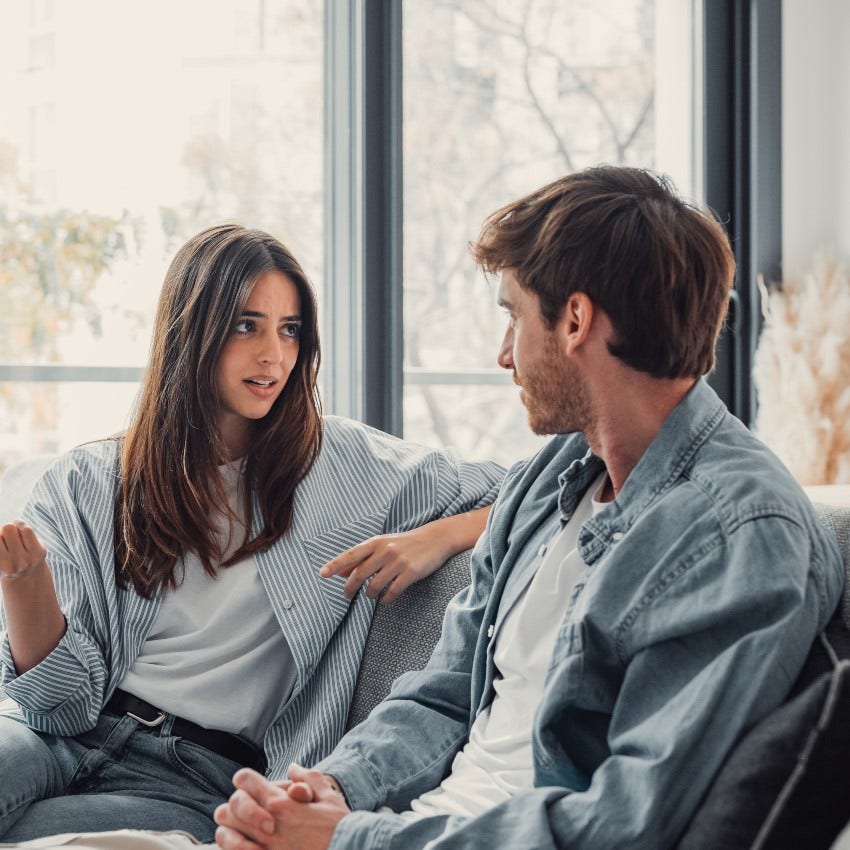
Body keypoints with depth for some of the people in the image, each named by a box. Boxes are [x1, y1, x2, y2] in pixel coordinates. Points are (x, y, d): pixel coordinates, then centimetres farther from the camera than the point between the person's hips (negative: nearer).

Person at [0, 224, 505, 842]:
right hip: (68, 742, 2)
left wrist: (439, 538, -9)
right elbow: (64, 702, 2)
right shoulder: (85, 486, 9)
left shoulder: (344, 463, 8)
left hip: (198, 779, -1)